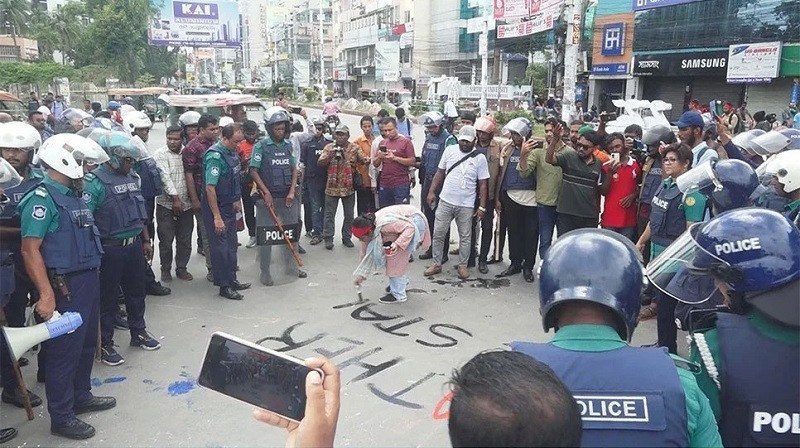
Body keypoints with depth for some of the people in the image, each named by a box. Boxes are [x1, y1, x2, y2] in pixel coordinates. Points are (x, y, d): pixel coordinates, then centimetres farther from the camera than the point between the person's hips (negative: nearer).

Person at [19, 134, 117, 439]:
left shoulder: (74, 195, 12)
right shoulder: (42, 198, -15)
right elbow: (30, 249, -21)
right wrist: (46, 294, -25)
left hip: (88, 280, 9)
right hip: (65, 286, -9)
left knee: (86, 343, 20)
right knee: (64, 350, 2)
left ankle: (81, 397, 37)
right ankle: (61, 417, 15)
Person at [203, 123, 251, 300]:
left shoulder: (231, 153, 5)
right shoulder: (215, 156, -23)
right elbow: (210, 188, -26)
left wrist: (236, 200, 15)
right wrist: (217, 217, -26)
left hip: (229, 206, 9)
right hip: (216, 207, -9)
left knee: (231, 244, 17)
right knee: (220, 247, -1)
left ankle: (231, 280, 29)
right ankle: (223, 286, 9)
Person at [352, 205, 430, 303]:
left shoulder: (384, 224, -36)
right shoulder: (367, 229, -10)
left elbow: (410, 227, -32)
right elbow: (366, 253, 2)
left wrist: (397, 243, -41)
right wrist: (361, 275, 5)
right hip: (402, 223, 8)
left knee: (397, 258, -12)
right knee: (391, 255, 9)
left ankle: (398, 295, -4)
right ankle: (402, 282, 32)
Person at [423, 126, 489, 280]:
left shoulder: (480, 158, -5)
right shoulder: (450, 150, 1)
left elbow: (483, 184, -2)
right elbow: (440, 173, 8)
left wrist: (482, 207, -5)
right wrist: (431, 192, 3)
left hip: (466, 205, -2)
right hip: (445, 201, 2)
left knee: (465, 237, 8)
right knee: (438, 234, 6)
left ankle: (463, 266, 23)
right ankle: (436, 264, 20)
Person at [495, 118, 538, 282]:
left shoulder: (535, 148, -4)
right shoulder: (507, 149, 8)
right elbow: (501, 173, 11)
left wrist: (524, 153, -21)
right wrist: (498, 197, 10)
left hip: (530, 198, -3)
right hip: (510, 197, 4)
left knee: (531, 234, 5)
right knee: (513, 232, 12)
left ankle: (528, 267, 17)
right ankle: (515, 264, 24)